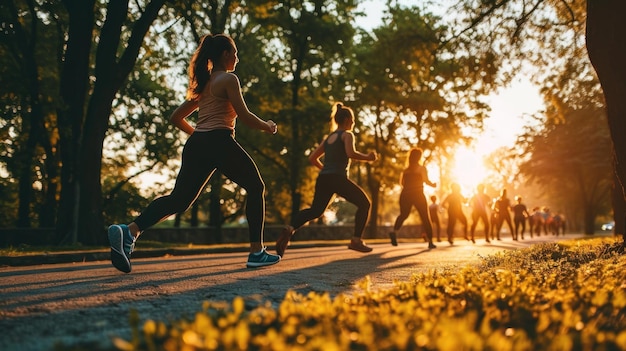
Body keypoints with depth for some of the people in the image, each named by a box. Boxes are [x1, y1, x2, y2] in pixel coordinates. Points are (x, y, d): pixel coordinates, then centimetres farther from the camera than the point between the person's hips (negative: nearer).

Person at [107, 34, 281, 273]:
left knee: (179, 200, 1)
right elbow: (244, 117, -7)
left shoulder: (203, 83, 24)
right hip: (220, 142, -7)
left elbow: (176, 117, 25)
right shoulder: (229, 79, 0)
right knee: (256, 188, 10)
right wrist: (267, 126, 10)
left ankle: (131, 231, -22)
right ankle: (256, 252, 6)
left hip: (196, 145, 7)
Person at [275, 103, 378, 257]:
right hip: (338, 178, -6)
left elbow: (312, 158, 21)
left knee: (315, 210, 7)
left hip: (323, 179, 6)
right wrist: (367, 157, -3)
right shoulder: (347, 135, 3)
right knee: (364, 203, 10)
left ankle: (290, 229, -20)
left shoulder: (328, 138, 23)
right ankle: (356, 240, 4)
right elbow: (351, 153, -17)